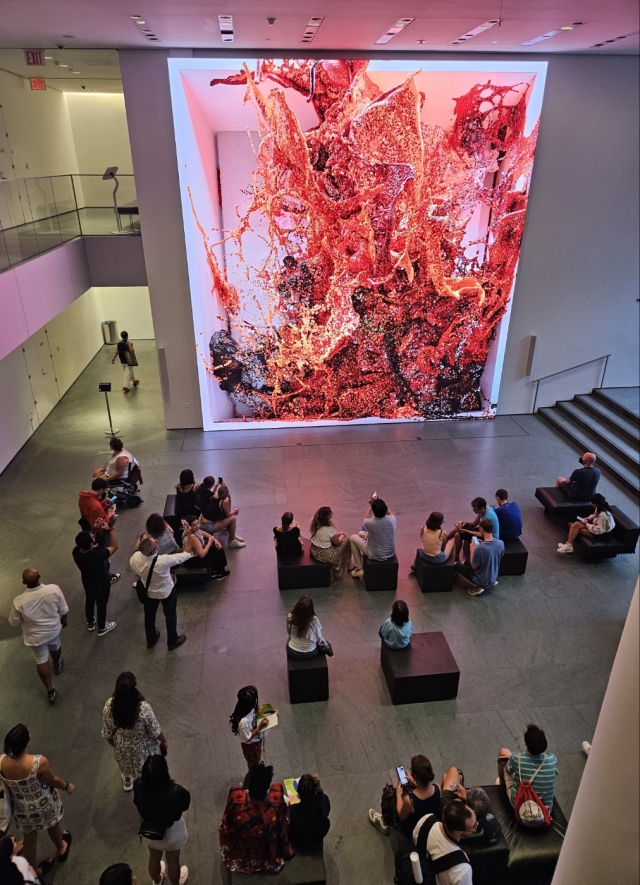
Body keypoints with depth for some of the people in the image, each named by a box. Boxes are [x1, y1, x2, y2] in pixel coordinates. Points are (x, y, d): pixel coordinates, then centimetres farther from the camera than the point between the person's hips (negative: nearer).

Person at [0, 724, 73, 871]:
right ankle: (61, 849, 58)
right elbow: (53, 781, -18)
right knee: (53, 825, 30)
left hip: (22, 808, 2)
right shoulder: (39, 762, -38)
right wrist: (67, 786, 3)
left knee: (29, 838, 28)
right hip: (44, 804, -2)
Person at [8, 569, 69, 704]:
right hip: (53, 629, 2)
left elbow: (13, 623, -13)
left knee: (41, 661, 21)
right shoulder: (54, 589, -29)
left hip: (35, 636, -2)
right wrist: (64, 619, 9)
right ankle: (57, 665, 62)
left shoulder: (19, 601, -33)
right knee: (55, 647, 33)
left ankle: (50, 691, 33)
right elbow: (63, 610, -12)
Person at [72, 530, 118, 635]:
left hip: (87, 582, 5)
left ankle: (90, 623, 56)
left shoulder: (76, 551, -28)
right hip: (102, 584, -5)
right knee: (101, 605, 21)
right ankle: (102, 628, 46)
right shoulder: (97, 554, -43)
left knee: (89, 601, 31)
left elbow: (82, 543, -3)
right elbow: (114, 546, -26)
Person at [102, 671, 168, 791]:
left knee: (126, 764, 37)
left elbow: (107, 733, -11)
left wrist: (113, 744, 11)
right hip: (142, 747, -3)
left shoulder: (109, 706, -29)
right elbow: (155, 731, -22)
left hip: (121, 747, 4)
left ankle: (127, 782, 65)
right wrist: (164, 741, -1)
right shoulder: (144, 708, -39)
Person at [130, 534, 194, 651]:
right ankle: (172, 642, 43)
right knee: (170, 615, 23)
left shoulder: (134, 558, -30)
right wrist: (188, 535, -23)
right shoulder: (163, 561, -42)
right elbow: (187, 554, -30)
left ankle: (150, 640, 52)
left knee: (149, 615, 28)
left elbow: (136, 573, -5)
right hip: (166, 591, -4)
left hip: (148, 591, 4)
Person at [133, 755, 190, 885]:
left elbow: (137, 803, -8)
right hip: (172, 833, -3)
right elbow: (185, 805, -18)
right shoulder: (175, 791, -41)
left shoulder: (138, 785, -33)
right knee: (173, 861, 29)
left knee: (154, 858, 34)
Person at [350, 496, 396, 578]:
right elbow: (390, 514, 9)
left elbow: (366, 520, -1)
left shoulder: (371, 523, -29)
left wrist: (370, 506, 3)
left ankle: (359, 569, 21)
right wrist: (381, 503, 6)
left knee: (353, 538, 16)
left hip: (376, 556, -5)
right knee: (361, 533, 23)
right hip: (391, 553, 5)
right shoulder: (392, 519, -20)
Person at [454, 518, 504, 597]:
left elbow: (474, 566, -18)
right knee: (466, 563, 27)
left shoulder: (480, 548, -35)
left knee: (457, 566, 14)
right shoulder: (501, 543, -15)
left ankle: (474, 587, 8)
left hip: (481, 582, -7)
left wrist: (472, 549, -9)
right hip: (493, 578, 7)